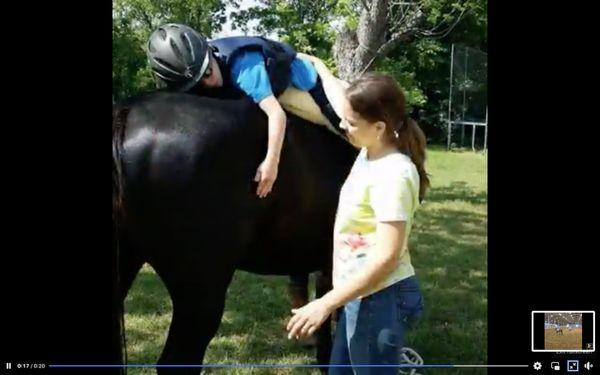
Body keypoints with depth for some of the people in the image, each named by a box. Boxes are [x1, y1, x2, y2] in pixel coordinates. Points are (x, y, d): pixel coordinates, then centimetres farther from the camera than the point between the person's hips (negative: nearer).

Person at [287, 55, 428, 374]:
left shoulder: (393, 174, -23)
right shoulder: (370, 151, 2)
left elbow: (387, 257, -27)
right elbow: (341, 100, 22)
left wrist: (325, 304, -27)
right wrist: (317, 65, 34)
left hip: (379, 298, -9)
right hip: (361, 295, 9)